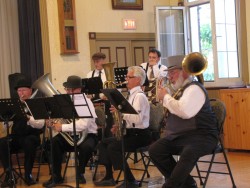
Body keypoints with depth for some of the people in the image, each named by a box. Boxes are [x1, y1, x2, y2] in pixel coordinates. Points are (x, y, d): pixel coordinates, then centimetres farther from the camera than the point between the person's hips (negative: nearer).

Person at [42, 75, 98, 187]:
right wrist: (53, 124, -17)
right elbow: (59, 121, 6)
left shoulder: (86, 102, -13)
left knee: (86, 146, -35)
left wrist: (63, 127, -30)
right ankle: (56, 176, -10)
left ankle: (80, 173, -6)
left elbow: (84, 124, -28)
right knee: (54, 142, -22)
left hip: (87, 135, -4)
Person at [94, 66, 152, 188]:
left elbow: (137, 119, -27)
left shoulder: (139, 96, -15)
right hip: (130, 132, 10)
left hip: (139, 135, -10)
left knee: (113, 147, -24)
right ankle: (109, 177, 9)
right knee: (103, 143, 6)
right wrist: (120, 125, 5)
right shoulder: (132, 95, 16)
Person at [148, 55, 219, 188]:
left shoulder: (194, 88, -12)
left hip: (200, 135, -9)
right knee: (155, 150, -8)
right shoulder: (180, 89, 16)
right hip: (179, 136, 10)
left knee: (189, 153, -39)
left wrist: (166, 97, -16)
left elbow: (184, 111, -29)